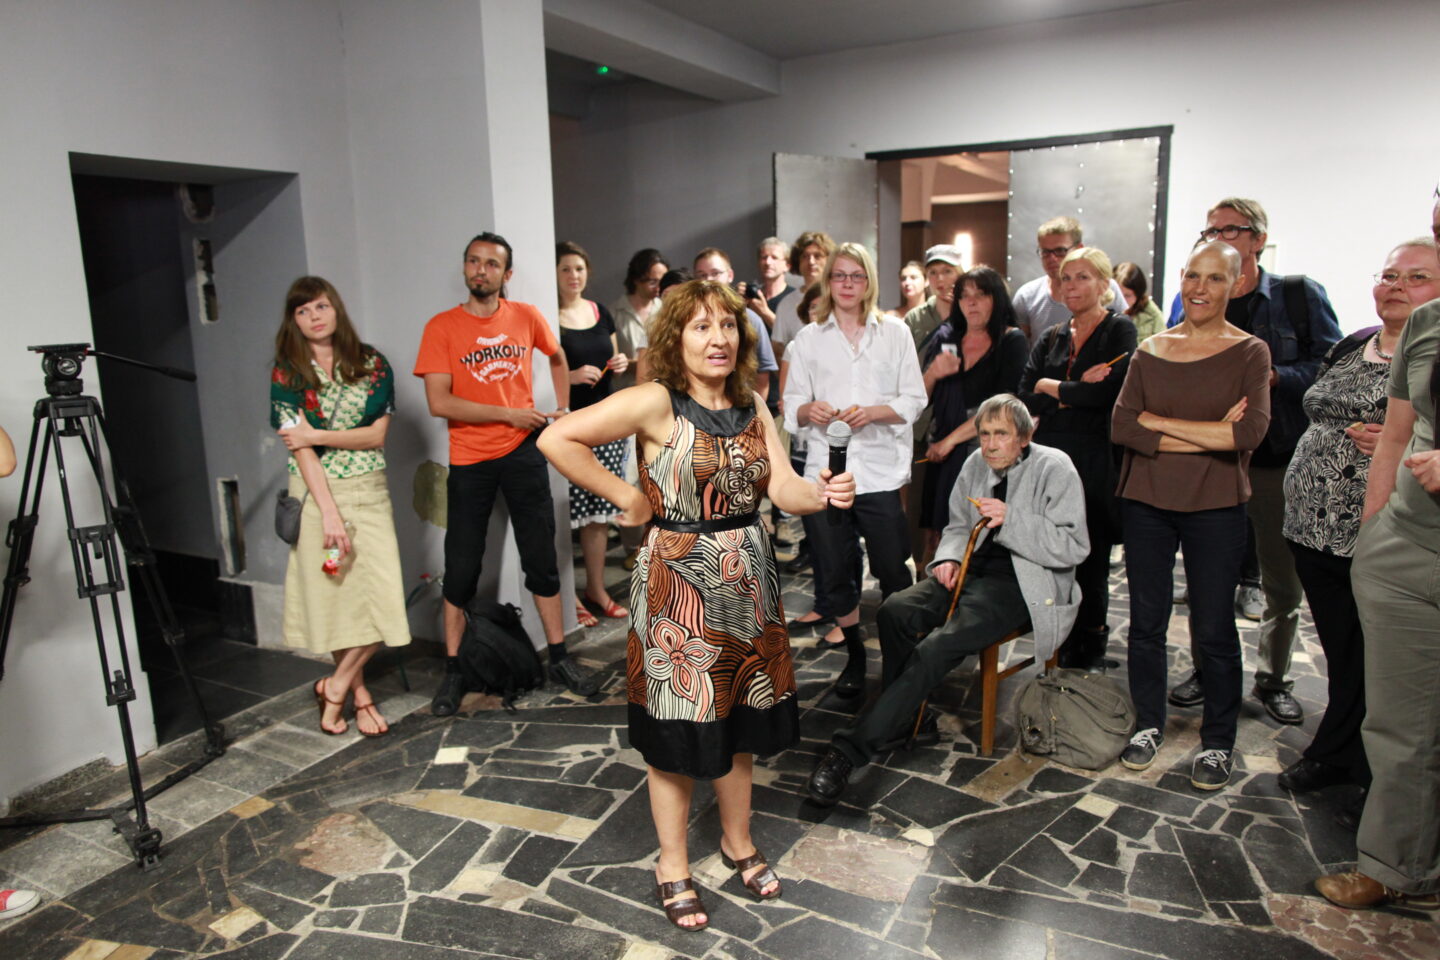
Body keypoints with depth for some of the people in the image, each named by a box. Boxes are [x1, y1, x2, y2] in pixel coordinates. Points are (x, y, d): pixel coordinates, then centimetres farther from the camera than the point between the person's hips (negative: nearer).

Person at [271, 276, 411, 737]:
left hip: (368, 491, 1)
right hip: (317, 492, -1)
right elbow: (299, 446, -8)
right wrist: (329, 512, -16)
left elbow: (377, 434, -2)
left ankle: (335, 687, 12)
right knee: (335, 595, 4)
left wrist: (317, 435, -14)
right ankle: (359, 694, 21)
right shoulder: (286, 372, 0)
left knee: (380, 594, -7)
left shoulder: (373, 364, 4)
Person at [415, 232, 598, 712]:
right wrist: (508, 413, -13)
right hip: (469, 460, -2)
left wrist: (562, 408, 12)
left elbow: (557, 358, 23)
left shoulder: (526, 317, 3)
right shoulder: (442, 327, -5)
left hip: (523, 451, 2)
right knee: (461, 569, 5)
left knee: (541, 558, 8)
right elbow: (439, 403, -14)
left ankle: (559, 657, 20)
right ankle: (453, 671, 18)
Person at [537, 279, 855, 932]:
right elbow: (556, 439, -21)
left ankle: (738, 840, 40)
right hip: (677, 584, -5)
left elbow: (785, 490, -2)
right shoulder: (655, 402, -14)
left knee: (741, 717, 17)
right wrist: (625, 497, -14)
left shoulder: (752, 406, 6)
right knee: (678, 723, 7)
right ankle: (672, 864, 28)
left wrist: (825, 493, -24)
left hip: (746, 581, 6)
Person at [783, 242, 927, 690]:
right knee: (833, 573, 7)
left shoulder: (895, 334, 8)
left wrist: (873, 411, -14)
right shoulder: (808, 338, 10)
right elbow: (791, 405, 7)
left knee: (893, 570, 1)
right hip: (824, 470, 1)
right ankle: (855, 655, 26)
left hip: (880, 470, -1)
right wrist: (810, 410, -15)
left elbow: (914, 400, 3)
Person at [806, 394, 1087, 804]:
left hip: (1022, 584, -6)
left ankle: (851, 749, -26)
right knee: (895, 610, -22)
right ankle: (906, 717, -2)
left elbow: (1072, 547, -12)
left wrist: (1010, 521, -21)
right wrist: (949, 557, -1)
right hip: (973, 570, 7)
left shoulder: (1054, 469, -6)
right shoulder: (976, 464, 11)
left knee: (937, 647, -28)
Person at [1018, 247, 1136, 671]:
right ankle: (1064, 653, 20)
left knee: (1090, 564, 3)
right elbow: (1025, 400, 2)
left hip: (1095, 464, -4)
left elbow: (1108, 391, -15)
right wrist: (1077, 390, -11)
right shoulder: (1050, 338, 15)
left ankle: (1090, 654, 21)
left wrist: (1051, 387, -4)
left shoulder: (1119, 331, 0)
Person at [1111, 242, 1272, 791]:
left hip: (1215, 506, -2)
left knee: (1214, 632, 4)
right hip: (1146, 502, 3)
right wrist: (1209, 436, -14)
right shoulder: (1149, 351, 6)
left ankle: (1218, 743, 22)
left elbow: (1251, 431, -16)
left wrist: (1159, 422, -13)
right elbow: (1122, 426, -6)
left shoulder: (1250, 352, -1)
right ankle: (1149, 725, 28)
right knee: (1146, 622, 10)